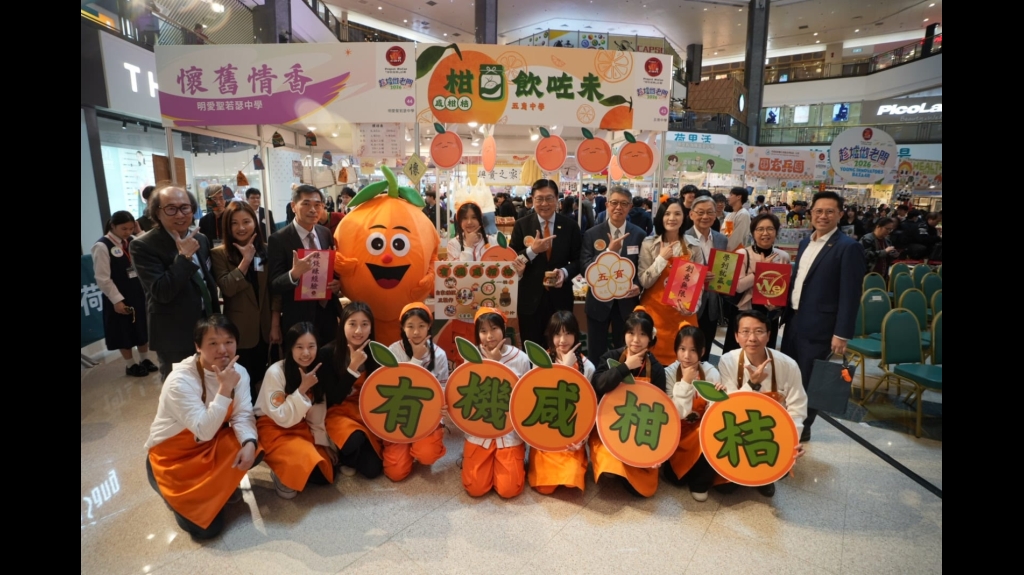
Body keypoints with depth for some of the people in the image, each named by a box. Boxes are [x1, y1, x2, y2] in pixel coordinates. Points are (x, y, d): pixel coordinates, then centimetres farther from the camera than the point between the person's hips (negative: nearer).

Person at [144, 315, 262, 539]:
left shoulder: (238, 372, -12)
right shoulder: (180, 381, -28)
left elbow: (243, 415, -15)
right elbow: (204, 431, -32)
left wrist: (249, 443, -35)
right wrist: (225, 389, -41)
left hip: (212, 444, 5)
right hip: (173, 456, -5)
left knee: (253, 451, -24)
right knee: (207, 527, -14)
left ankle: (220, 483, 7)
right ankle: (180, 497, 16)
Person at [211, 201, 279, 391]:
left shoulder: (266, 250, 3)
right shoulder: (219, 254, -6)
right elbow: (227, 288, -21)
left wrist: (275, 325, 0)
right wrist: (246, 259, -20)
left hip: (265, 327, 3)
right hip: (239, 330, -3)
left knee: (260, 379, 17)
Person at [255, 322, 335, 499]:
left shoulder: (317, 370, -6)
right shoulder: (275, 372, -22)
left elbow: (317, 414, 2)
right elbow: (283, 418, -22)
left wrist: (323, 442, -6)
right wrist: (302, 389, -29)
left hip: (302, 428, 6)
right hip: (274, 429, -5)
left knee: (326, 472, -9)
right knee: (313, 470, -27)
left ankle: (291, 470, 16)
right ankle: (283, 473, 2)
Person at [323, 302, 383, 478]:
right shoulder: (329, 353, -14)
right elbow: (335, 398, -16)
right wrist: (353, 366, -24)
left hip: (368, 413, 3)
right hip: (339, 412, -3)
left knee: (372, 469, -13)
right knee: (355, 439, -35)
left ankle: (352, 457, 20)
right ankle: (344, 458, 1)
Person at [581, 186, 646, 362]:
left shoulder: (639, 235, 1)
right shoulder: (592, 234, -2)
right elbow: (584, 268, -10)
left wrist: (638, 285, -16)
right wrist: (609, 251, -19)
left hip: (627, 301, 1)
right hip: (599, 301, 0)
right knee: (596, 354, 10)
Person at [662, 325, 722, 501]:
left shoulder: (710, 372, -11)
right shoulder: (670, 372, -14)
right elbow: (677, 413, -21)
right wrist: (685, 382, -30)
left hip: (702, 430, 2)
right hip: (678, 432, -1)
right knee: (673, 477, -20)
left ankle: (700, 483, -7)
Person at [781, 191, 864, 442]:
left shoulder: (849, 247, -12)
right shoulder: (805, 242, 10)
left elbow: (850, 296, -15)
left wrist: (842, 334, -18)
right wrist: (786, 313, 12)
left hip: (819, 327, -7)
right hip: (794, 320, 7)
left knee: (809, 381, 5)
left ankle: (802, 428, 22)